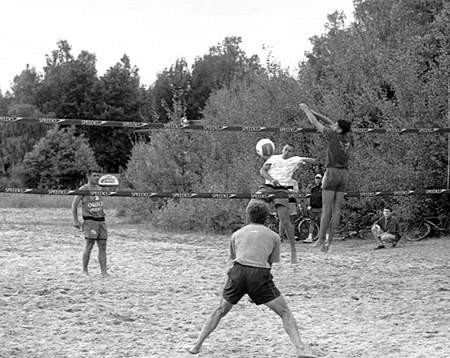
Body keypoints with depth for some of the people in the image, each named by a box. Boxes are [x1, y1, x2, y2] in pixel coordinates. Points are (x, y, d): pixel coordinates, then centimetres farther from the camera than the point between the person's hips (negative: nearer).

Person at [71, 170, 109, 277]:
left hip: (101, 220, 6)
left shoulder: (99, 189, 15)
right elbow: (74, 204, -1)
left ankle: (104, 271, 1)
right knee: (89, 245, -10)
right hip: (90, 221, -6)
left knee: (102, 247, 1)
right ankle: (84, 270, -1)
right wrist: (75, 220, -6)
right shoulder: (83, 189, -4)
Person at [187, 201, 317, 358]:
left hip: (238, 271, 2)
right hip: (260, 274, -2)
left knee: (220, 311, 20)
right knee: (285, 312, 5)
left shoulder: (237, 234, 24)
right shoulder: (273, 236, 20)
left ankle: (197, 345, 18)